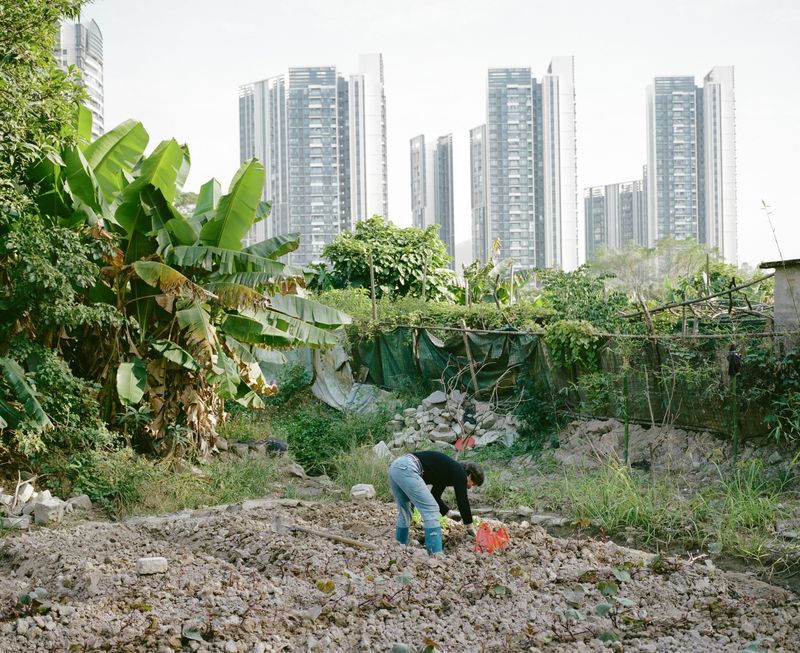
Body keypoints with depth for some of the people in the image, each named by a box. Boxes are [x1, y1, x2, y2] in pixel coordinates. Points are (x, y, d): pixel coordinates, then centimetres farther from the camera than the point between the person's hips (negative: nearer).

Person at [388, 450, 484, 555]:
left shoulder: (446, 471, 28)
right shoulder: (459, 472, 3)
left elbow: (435, 496, 38)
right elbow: (462, 501, 2)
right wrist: (470, 527, 11)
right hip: (406, 468, -10)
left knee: (404, 513, 21)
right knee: (431, 510, -6)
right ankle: (436, 554, -7)